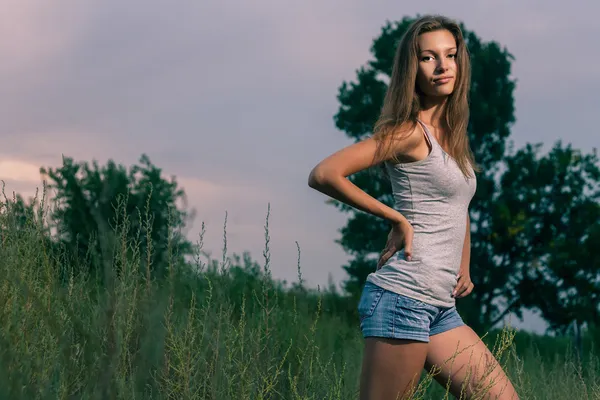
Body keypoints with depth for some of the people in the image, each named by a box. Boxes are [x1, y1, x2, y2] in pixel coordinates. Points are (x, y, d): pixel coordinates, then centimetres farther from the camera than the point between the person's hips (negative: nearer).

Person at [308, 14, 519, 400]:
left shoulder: (453, 135, 17)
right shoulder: (411, 132, -8)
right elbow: (324, 174, -18)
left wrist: (464, 266, 18)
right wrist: (397, 219, -12)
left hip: (441, 308, 8)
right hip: (404, 297, -8)